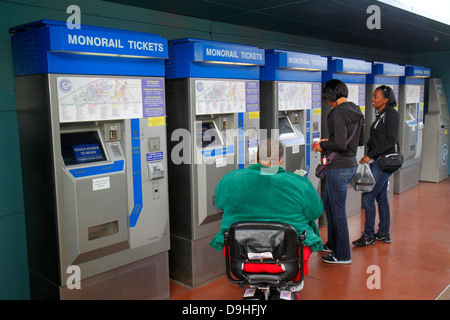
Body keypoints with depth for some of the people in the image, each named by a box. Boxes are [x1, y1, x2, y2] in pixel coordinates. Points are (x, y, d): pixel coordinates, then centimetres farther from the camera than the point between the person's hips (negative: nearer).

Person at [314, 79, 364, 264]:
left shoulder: (338, 113, -18)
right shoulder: (356, 112, 11)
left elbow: (340, 144, -25)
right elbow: (360, 141, 18)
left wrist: (322, 145, -7)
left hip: (339, 167, -10)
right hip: (351, 164, 10)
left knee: (338, 211, 2)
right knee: (328, 204, 23)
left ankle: (342, 255, 14)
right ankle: (332, 244, 36)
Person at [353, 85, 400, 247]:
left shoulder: (391, 114, -12)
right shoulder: (381, 115, 15)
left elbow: (391, 140, -20)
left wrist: (370, 155, -21)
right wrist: (370, 156, 14)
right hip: (379, 161, 10)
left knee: (368, 197, -8)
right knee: (381, 197, 15)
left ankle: (369, 235, 3)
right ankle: (384, 234, 25)